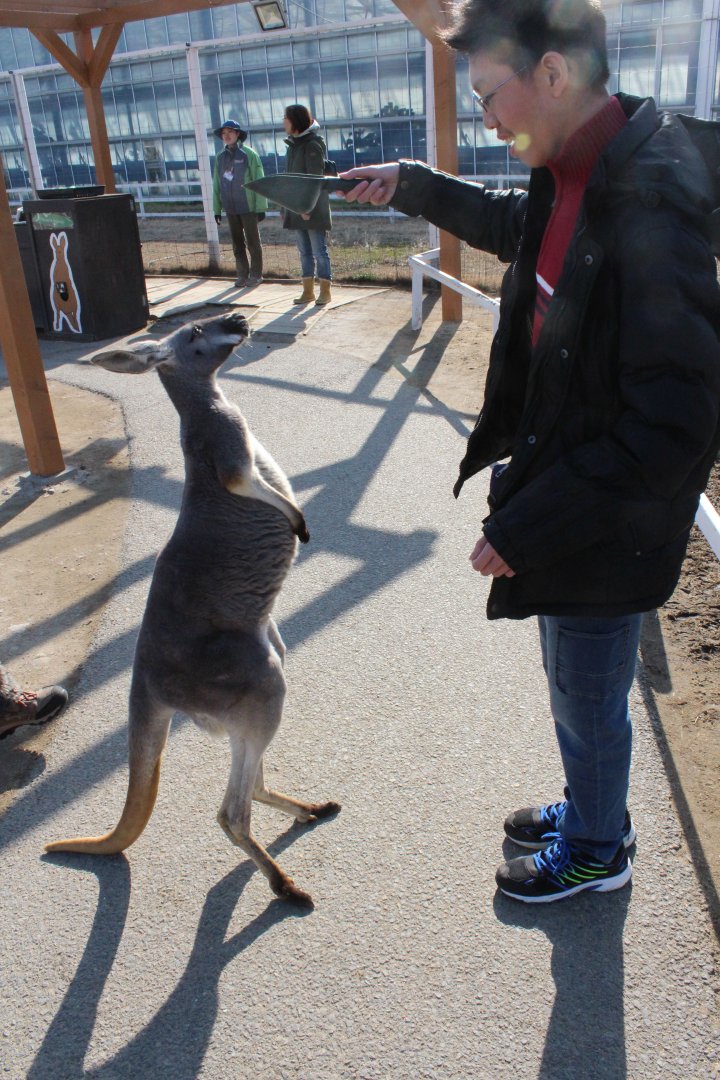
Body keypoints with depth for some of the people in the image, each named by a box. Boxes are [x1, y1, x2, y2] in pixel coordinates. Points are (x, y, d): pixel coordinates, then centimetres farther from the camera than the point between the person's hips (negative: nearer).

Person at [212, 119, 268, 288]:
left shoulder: (249, 154, -5)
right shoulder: (220, 157, 8)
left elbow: (259, 181, -6)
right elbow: (217, 184, 11)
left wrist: (261, 207, -10)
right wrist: (217, 208, 8)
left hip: (248, 207, -4)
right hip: (230, 208, 4)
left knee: (253, 242, 4)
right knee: (238, 244, 9)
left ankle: (256, 274, 12)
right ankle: (242, 274, 16)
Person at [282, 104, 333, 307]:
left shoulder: (313, 145, -9)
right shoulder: (293, 145, 14)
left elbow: (315, 178, -16)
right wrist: (286, 208, 14)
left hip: (313, 208, -8)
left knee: (319, 251, -2)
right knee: (304, 251, 10)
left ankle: (325, 292, 5)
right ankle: (308, 291, 15)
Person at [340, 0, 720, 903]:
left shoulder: (647, 206, -28)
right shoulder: (572, 178, 1)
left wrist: (524, 529, -26)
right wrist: (413, 186, 30)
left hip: (607, 525, -8)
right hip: (559, 484, 9)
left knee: (588, 698, 15)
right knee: (575, 684, 26)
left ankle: (596, 849, 43)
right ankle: (588, 806, 52)